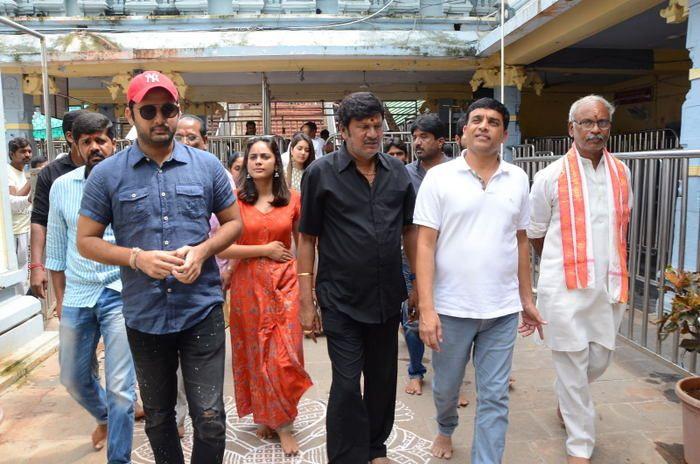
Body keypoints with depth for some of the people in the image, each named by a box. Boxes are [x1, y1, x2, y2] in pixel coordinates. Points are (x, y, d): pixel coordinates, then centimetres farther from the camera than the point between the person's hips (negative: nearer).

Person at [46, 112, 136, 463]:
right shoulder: (61, 187, 4)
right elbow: (56, 248, 11)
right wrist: (60, 299, 12)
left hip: (121, 294, -4)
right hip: (77, 297, 5)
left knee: (120, 388, -3)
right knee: (73, 379, 20)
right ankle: (105, 418, 50)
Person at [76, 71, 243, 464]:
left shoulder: (207, 165, 0)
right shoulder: (107, 174, -2)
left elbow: (234, 222, 7)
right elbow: (86, 240, 2)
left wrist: (202, 251, -13)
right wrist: (137, 258, -15)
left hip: (202, 310, -1)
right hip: (144, 315, 1)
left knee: (210, 416, 2)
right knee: (158, 416, 19)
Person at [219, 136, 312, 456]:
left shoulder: (292, 199, 1)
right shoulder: (235, 200, -3)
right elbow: (221, 247, -10)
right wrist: (266, 249, -11)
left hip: (285, 283, 1)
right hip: (248, 284, 0)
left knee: (284, 354, 3)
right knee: (255, 353, 12)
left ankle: (283, 425, 19)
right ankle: (263, 415, 32)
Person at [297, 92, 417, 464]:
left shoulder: (397, 172, 5)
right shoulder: (321, 173, -5)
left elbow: (410, 230, 12)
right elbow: (307, 239, -4)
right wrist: (306, 302, -6)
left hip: (388, 297, 4)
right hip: (342, 300, -4)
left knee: (383, 379, 17)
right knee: (347, 385, 2)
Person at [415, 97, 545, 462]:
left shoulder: (518, 179, 5)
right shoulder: (439, 177, -5)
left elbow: (521, 241, 12)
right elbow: (425, 245, -8)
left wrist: (527, 299, 12)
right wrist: (426, 309, -14)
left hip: (502, 310, 2)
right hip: (451, 308, -1)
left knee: (494, 397, 8)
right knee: (446, 387, 18)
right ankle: (445, 429, 49)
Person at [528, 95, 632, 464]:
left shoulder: (621, 173, 7)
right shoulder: (551, 176, -5)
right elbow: (535, 233, 4)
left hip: (610, 285, 4)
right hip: (565, 287, -4)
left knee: (601, 358, 14)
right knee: (573, 366, 2)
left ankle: (565, 397, 46)